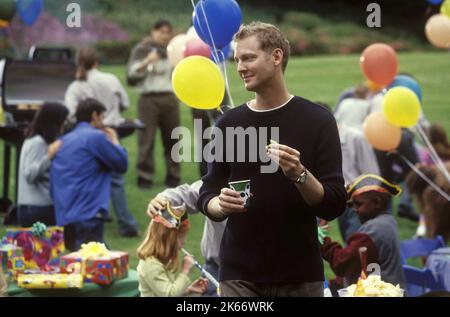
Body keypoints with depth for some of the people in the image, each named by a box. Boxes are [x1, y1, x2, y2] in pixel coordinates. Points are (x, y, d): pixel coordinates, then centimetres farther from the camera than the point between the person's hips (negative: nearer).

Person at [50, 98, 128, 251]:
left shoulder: (64, 141, 19)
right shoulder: (96, 136, -6)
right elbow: (121, 164, -1)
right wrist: (114, 141, 16)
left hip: (63, 216, 8)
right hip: (87, 215, -8)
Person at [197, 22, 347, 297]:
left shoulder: (317, 120, -4)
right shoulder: (229, 124, 5)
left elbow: (334, 205, -6)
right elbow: (207, 195, 10)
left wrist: (299, 174, -24)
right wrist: (220, 205, -12)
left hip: (300, 275, -2)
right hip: (240, 275, 2)